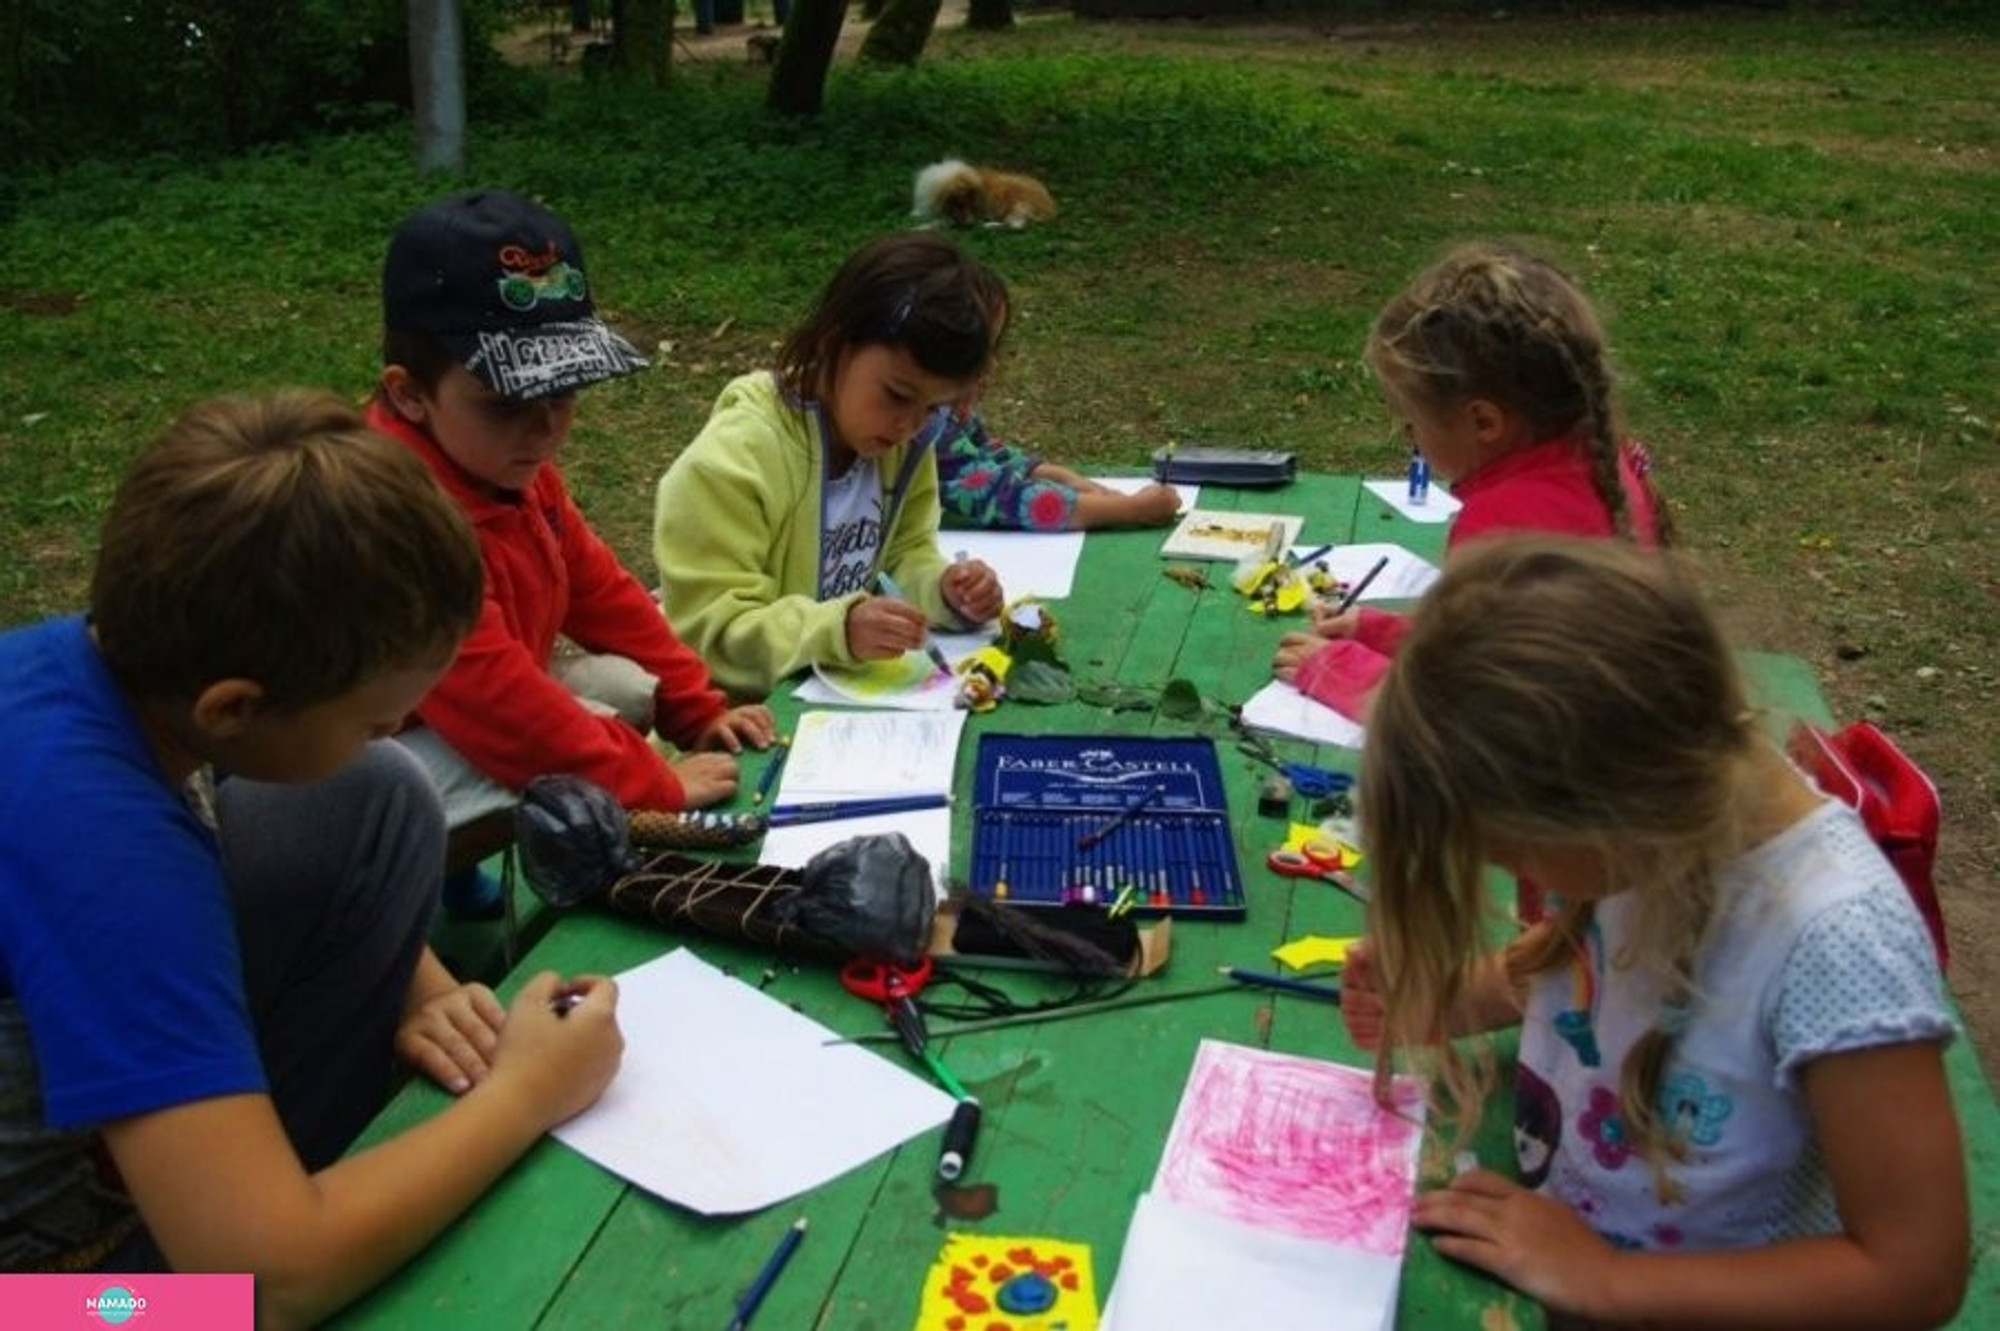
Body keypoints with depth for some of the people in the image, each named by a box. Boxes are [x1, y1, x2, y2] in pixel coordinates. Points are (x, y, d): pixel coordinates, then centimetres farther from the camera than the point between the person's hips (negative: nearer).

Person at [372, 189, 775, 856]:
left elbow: (600, 589, 9)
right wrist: (658, 786, -30)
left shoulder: (513, 466, -1)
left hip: (490, 722, 10)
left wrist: (699, 711, 5)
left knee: (626, 683, 4)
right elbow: (486, 688, -36)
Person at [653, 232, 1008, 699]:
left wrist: (944, 589, -10)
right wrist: (838, 631, -35)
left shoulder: (903, 442, 1)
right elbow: (710, 633, -21)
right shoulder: (732, 460, -20)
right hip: (745, 709, -5)